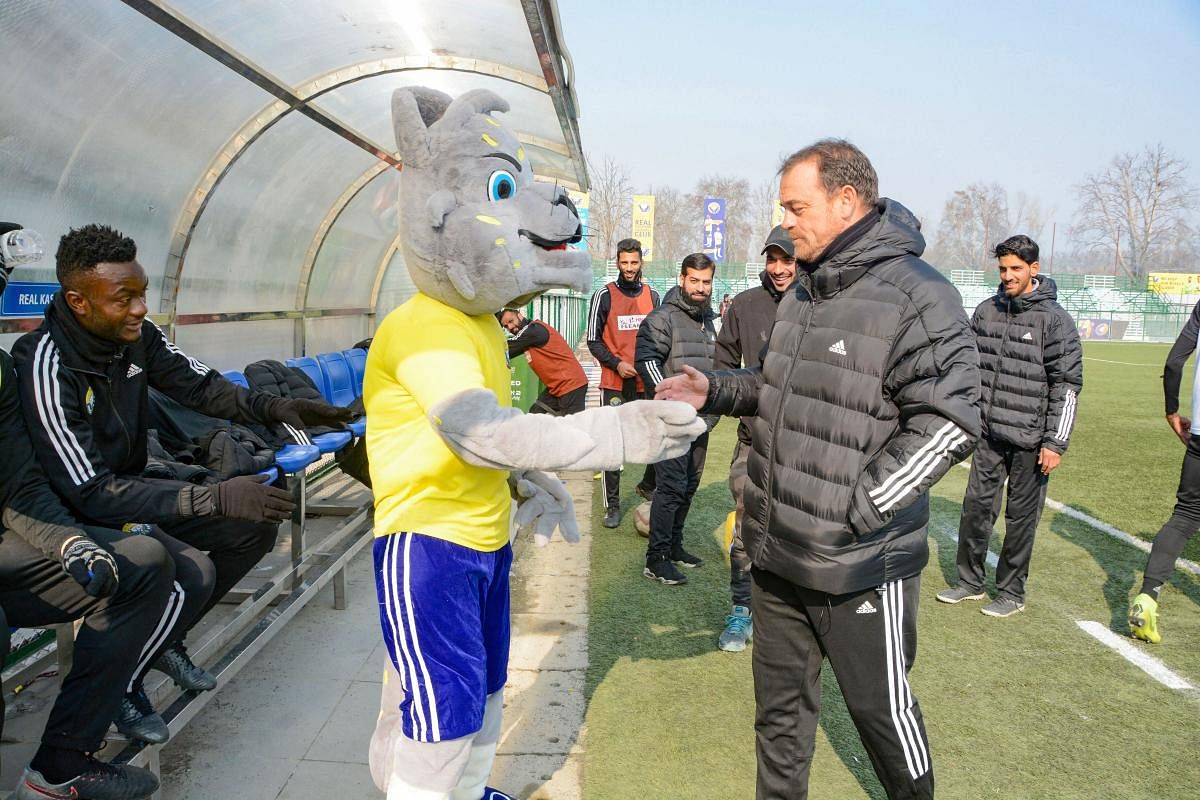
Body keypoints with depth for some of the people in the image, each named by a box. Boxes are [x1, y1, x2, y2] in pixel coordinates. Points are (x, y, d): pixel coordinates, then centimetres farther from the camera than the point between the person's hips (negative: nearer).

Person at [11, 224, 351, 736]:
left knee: (257, 525, 0)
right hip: (75, 516, -8)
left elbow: (199, 385, 5)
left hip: (131, 488, 8)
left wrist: (279, 409, -13)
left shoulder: (137, 336, -10)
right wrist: (216, 498, -37)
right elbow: (90, 492, -31)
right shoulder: (46, 366, -29)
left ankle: (161, 641, 14)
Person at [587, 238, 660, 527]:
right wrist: (617, 364, -14)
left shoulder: (652, 295, 9)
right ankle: (612, 505, 9)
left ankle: (648, 486, 31)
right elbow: (593, 340, -1)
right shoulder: (604, 295, -1)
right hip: (615, 384, -3)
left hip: (647, 383, 3)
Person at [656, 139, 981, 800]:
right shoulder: (803, 292, 11)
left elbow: (946, 422, -21)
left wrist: (854, 511, -22)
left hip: (860, 567, -7)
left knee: (881, 709, 13)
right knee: (780, 705, 21)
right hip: (777, 551, 7)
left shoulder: (916, 296, -16)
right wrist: (716, 390, 6)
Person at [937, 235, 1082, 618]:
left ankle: (1011, 592, 20)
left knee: (1021, 516, 6)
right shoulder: (986, 311, 6)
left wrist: (1055, 442, -12)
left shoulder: (1055, 319, -9)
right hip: (988, 433, 5)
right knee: (976, 506, 9)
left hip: (1029, 439, -5)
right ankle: (970, 581, 24)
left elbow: (1068, 384, -9)